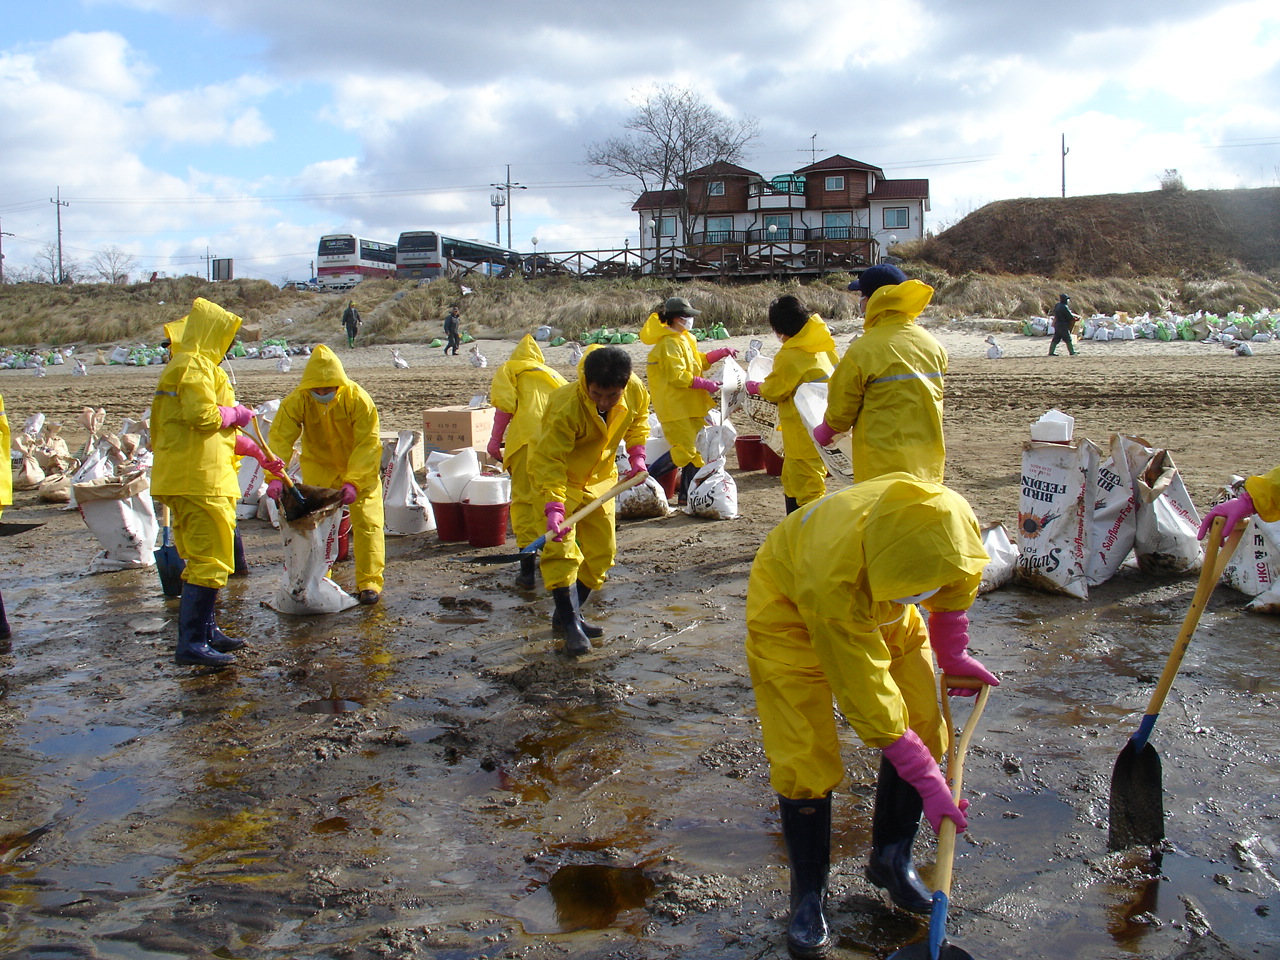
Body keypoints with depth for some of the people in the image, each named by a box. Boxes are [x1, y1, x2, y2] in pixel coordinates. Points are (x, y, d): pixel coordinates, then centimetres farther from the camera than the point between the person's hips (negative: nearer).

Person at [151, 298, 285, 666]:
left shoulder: (198, 365, 23)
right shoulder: (195, 366, -11)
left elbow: (219, 430, 27)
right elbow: (203, 416, -25)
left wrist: (258, 455, 28)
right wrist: (235, 413, -6)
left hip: (189, 479, 11)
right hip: (199, 480, -11)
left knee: (201, 558, 18)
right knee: (211, 561, -10)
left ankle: (205, 630, 28)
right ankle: (191, 643, -9)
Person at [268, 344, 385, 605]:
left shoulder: (358, 399, -27)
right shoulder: (297, 400, -20)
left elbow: (368, 444, -27)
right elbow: (280, 438, -26)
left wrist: (353, 482, -37)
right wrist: (275, 476, -40)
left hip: (361, 467, -2)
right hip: (318, 467, 3)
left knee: (367, 522, -8)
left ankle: (369, 582, -3)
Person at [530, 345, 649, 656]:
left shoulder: (636, 391, -18)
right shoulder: (567, 409, -35)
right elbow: (547, 461, -36)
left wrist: (636, 455, -6)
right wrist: (554, 507, -47)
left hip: (599, 478, 6)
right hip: (560, 478, -6)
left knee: (602, 549, 7)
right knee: (561, 549, -16)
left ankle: (565, 615, 19)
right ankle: (571, 625, -8)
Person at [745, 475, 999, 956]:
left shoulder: (954, 522, -32)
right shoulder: (831, 578, -46)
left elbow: (958, 586, -3)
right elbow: (867, 698, -34)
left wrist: (952, 653, 5)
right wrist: (927, 780, -28)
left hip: (880, 607, 5)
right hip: (791, 608, -5)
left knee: (924, 727, -2)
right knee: (804, 756, -10)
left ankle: (891, 858, 20)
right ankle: (807, 897, 10)